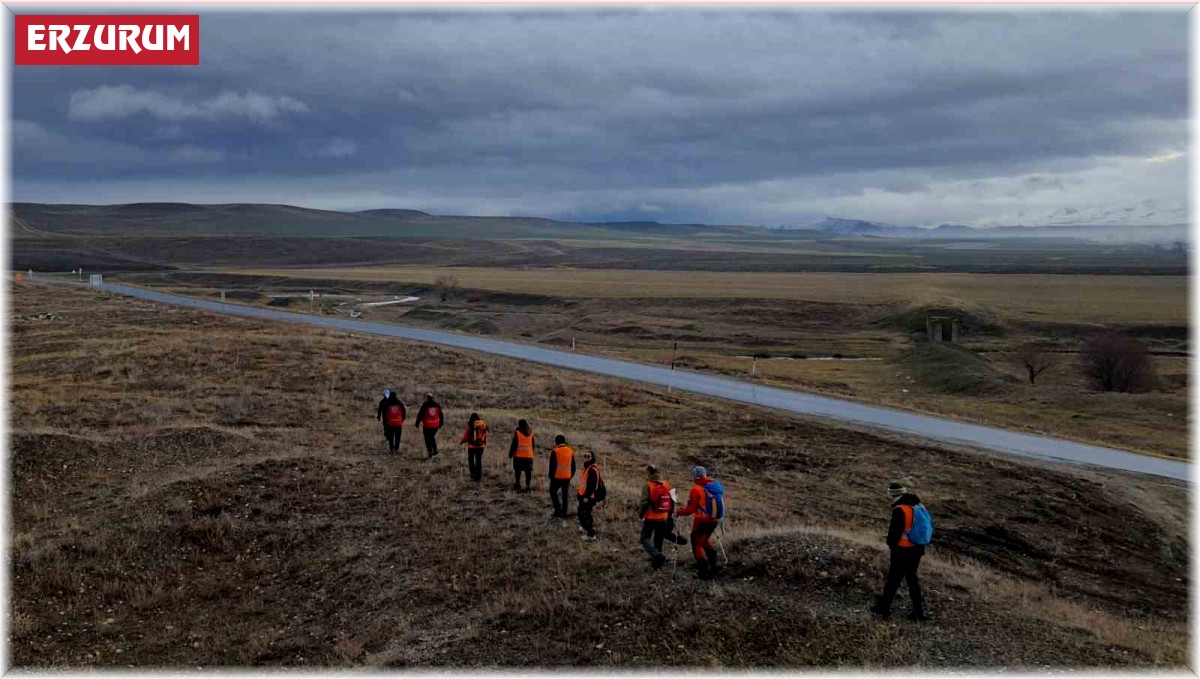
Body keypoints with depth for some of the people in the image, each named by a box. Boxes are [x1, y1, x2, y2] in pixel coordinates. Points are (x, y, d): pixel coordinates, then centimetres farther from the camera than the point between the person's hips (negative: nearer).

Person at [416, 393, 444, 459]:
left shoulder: (424, 405, -8)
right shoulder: (437, 405, 6)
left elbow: (420, 415, -6)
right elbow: (440, 415, 12)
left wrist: (417, 423, 3)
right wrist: (440, 424, 21)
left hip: (427, 426, -4)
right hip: (435, 425, 4)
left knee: (428, 439, 5)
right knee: (432, 438, 21)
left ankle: (430, 454, 4)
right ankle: (435, 451, 7)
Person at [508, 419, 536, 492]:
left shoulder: (517, 433, -10)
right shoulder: (531, 433, 4)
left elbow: (514, 444, -9)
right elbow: (533, 445, 11)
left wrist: (510, 453, 0)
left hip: (519, 455, -3)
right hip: (529, 456, 3)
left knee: (517, 470, 11)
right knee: (528, 471, 4)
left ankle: (517, 484, 17)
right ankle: (527, 486, 0)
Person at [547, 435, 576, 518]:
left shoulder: (555, 451, -15)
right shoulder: (570, 451, 4)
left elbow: (552, 466, -14)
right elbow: (573, 466, 10)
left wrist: (550, 475, -1)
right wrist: (571, 475, 20)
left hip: (557, 477, -5)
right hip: (567, 477, 5)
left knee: (553, 492, 12)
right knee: (565, 495, 12)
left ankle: (558, 510, 3)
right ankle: (564, 513, 15)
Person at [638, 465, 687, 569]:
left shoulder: (648, 486, -14)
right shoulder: (666, 485, 4)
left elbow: (644, 503, -17)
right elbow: (672, 501, 10)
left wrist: (641, 514, -3)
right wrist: (669, 514, 21)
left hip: (651, 518, -6)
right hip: (663, 518, 6)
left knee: (645, 539, -1)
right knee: (658, 540, 19)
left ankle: (657, 556, -18)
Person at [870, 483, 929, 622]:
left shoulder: (900, 510, -19)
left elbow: (894, 531, -17)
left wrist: (891, 544, -1)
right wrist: (920, 547, 19)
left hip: (902, 551, -8)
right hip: (917, 549, 8)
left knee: (893, 580, 3)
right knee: (912, 578, 17)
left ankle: (883, 608, 13)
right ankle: (919, 611, 17)